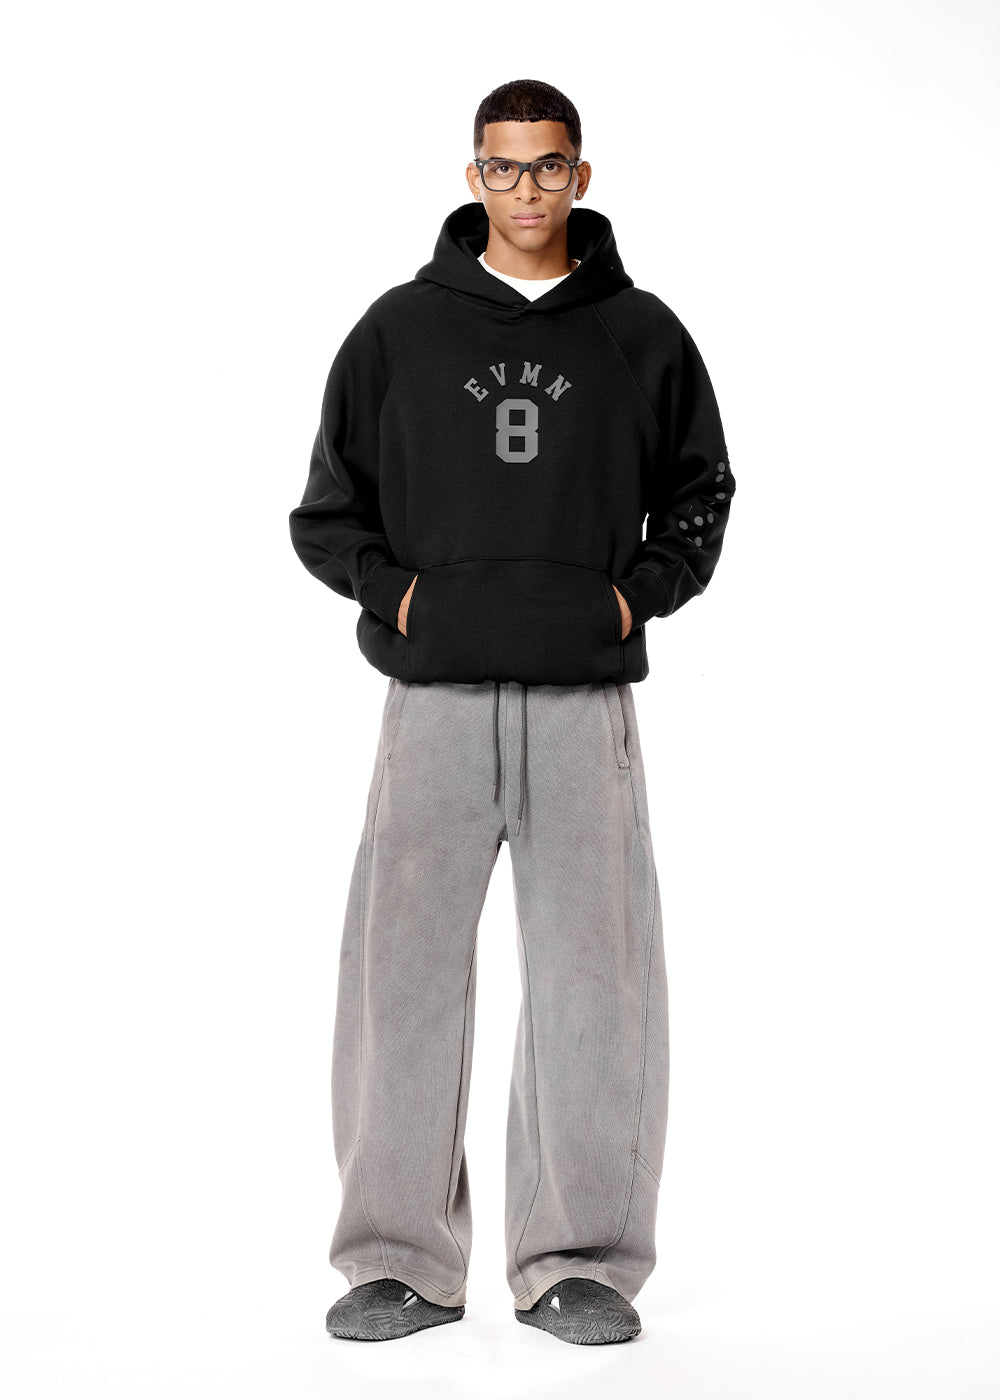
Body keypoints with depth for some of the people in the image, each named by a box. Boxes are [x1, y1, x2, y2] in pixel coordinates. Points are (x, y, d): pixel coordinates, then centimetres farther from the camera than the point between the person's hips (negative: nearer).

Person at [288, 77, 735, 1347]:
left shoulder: (642, 335, 9)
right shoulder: (399, 330, 8)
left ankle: (578, 1260, 12)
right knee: (405, 968, -2)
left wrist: (639, 593, 1)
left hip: (587, 697, 0)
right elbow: (325, 511, 11)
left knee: (593, 976, 1)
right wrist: (396, 592, -4)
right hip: (436, 695, 0)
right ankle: (402, 1259, 10)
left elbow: (699, 493, 16)